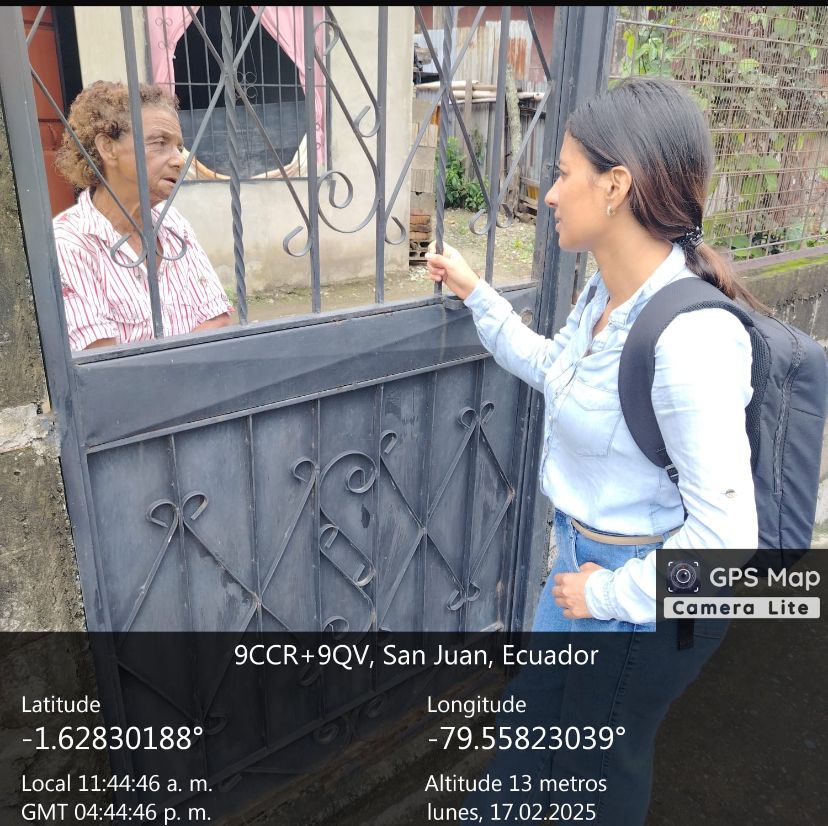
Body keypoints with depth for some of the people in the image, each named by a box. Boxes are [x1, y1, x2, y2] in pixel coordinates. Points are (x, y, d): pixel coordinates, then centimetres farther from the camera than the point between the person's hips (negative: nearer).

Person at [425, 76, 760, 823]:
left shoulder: (690, 339, -32)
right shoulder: (607, 293, -6)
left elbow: (725, 536, -29)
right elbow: (555, 371, 16)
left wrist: (608, 594, -18)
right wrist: (475, 294, 16)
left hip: (650, 594, -8)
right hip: (586, 558, 8)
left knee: (599, 762, 20)